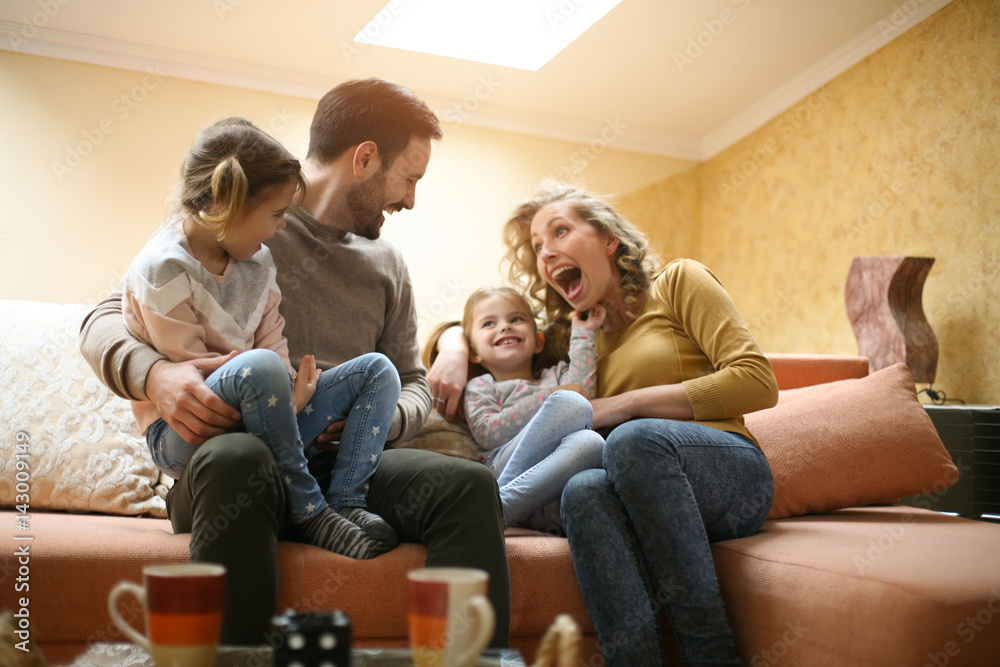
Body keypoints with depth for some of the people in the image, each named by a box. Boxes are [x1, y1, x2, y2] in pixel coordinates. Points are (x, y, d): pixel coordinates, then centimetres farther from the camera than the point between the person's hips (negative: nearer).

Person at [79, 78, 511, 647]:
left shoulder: (387, 264, 21)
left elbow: (414, 383, 24)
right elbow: (105, 322, 4)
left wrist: (381, 419, -3)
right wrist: (154, 375, -21)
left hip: (345, 464, 4)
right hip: (241, 450, -3)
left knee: (470, 484, -26)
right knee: (236, 460, -40)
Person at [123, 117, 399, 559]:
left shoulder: (257, 259, 8)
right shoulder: (161, 270, -15)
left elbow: (274, 342, 4)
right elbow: (189, 373, -17)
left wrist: (290, 396, -16)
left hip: (252, 425, 8)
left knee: (376, 370, -1)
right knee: (259, 367, -38)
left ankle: (345, 501, -17)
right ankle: (309, 513, -25)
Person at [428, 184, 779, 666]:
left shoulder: (677, 282, 10)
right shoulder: (569, 336, 23)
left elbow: (757, 382, -3)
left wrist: (628, 404, -7)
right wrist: (453, 349, 8)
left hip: (729, 475, -2)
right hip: (648, 496, 3)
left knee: (634, 437, -35)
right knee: (584, 489, -33)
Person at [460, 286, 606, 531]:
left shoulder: (556, 374, 36)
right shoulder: (481, 386, 24)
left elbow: (581, 386, 11)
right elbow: (487, 433, 3)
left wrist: (582, 334, 18)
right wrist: (549, 398, 0)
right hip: (506, 468, -3)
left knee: (590, 441, -32)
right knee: (570, 402, -25)